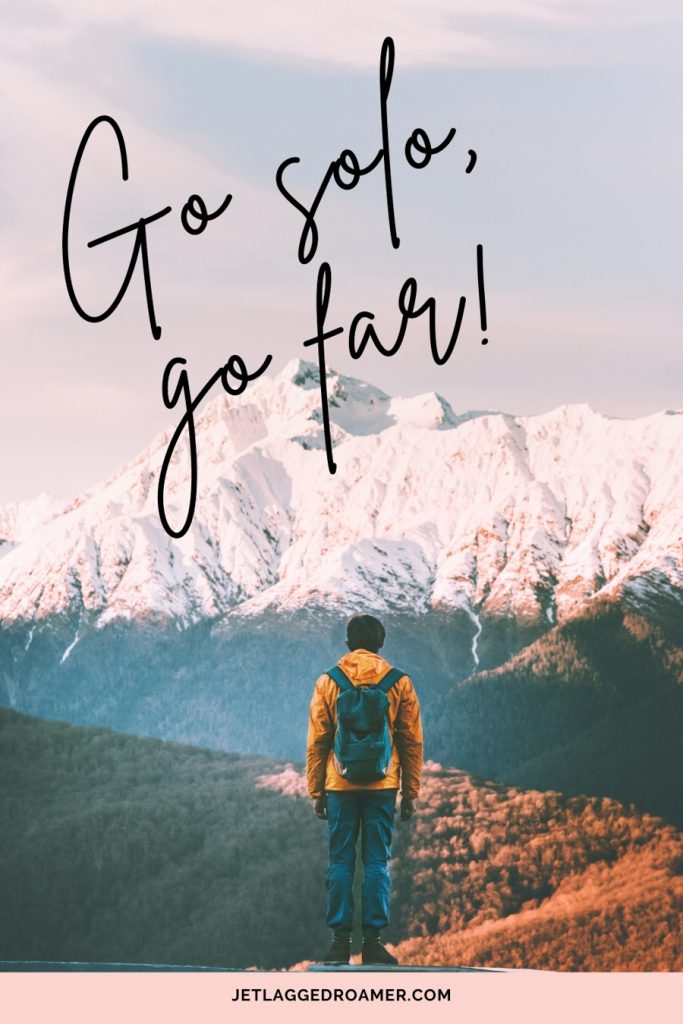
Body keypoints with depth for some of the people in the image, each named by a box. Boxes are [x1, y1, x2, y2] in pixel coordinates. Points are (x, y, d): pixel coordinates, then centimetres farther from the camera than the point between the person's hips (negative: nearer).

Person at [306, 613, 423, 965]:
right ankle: (373, 939, 2)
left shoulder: (328, 682, 1)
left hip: (340, 786, 0)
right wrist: (411, 793, 8)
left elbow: (317, 742, 1)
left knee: (340, 861, 6)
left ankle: (340, 940, 5)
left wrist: (316, 791, 7)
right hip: (383, 787, 0)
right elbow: (412, 741, 3)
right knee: (377, 862, 4)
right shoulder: (399, 682, 2)